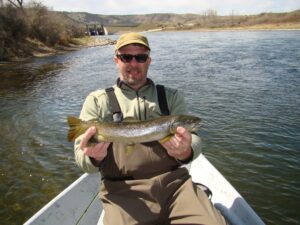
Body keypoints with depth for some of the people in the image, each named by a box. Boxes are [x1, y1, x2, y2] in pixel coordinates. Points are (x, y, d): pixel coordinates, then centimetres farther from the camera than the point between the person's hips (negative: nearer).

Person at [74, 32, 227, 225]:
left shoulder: (172, 96, 12)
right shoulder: (97, 101, 8)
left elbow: (194, 141, 4)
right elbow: (82, 157, 4)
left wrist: (185, 152, -19)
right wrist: (95, 157, -20)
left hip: (174, 181, 2)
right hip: (123, 190, -1)